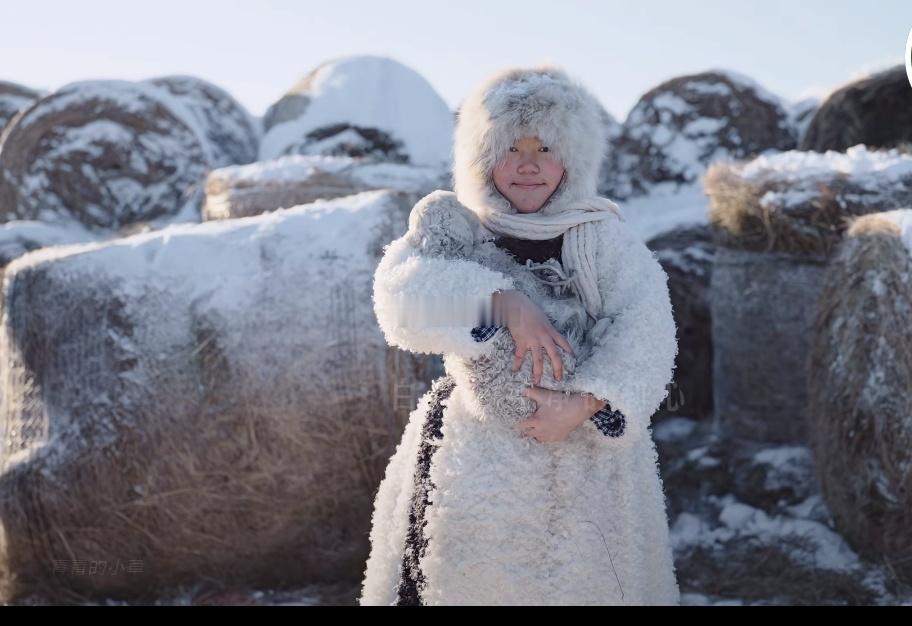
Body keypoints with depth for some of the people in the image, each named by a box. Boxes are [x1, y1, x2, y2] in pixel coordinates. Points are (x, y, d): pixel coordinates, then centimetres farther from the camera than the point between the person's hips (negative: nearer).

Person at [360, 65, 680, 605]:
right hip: (479, 465, 0)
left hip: (589, 460, 0)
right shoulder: (451, 226, 4)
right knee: (469, 580, 3)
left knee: (581, 581, 4)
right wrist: (502, 301, -26)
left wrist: (583, 403, -22)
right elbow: (401, 291, -15)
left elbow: (645, 327, -10)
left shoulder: (601, 232, 2)